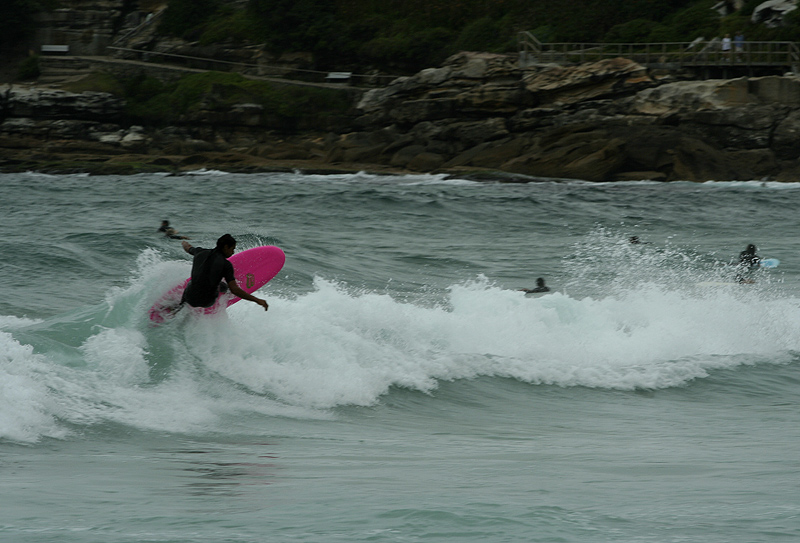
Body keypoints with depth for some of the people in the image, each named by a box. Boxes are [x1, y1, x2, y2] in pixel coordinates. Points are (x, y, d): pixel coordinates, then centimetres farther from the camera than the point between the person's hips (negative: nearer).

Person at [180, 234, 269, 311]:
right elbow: (234, 289, -25)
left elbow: (188, 248, 24)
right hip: (207, 302, -3)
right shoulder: (226, 265, -16)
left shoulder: (201, 253, -2)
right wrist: (257, 300, -24)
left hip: (190, 299, 3)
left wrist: (184, 244, 49)